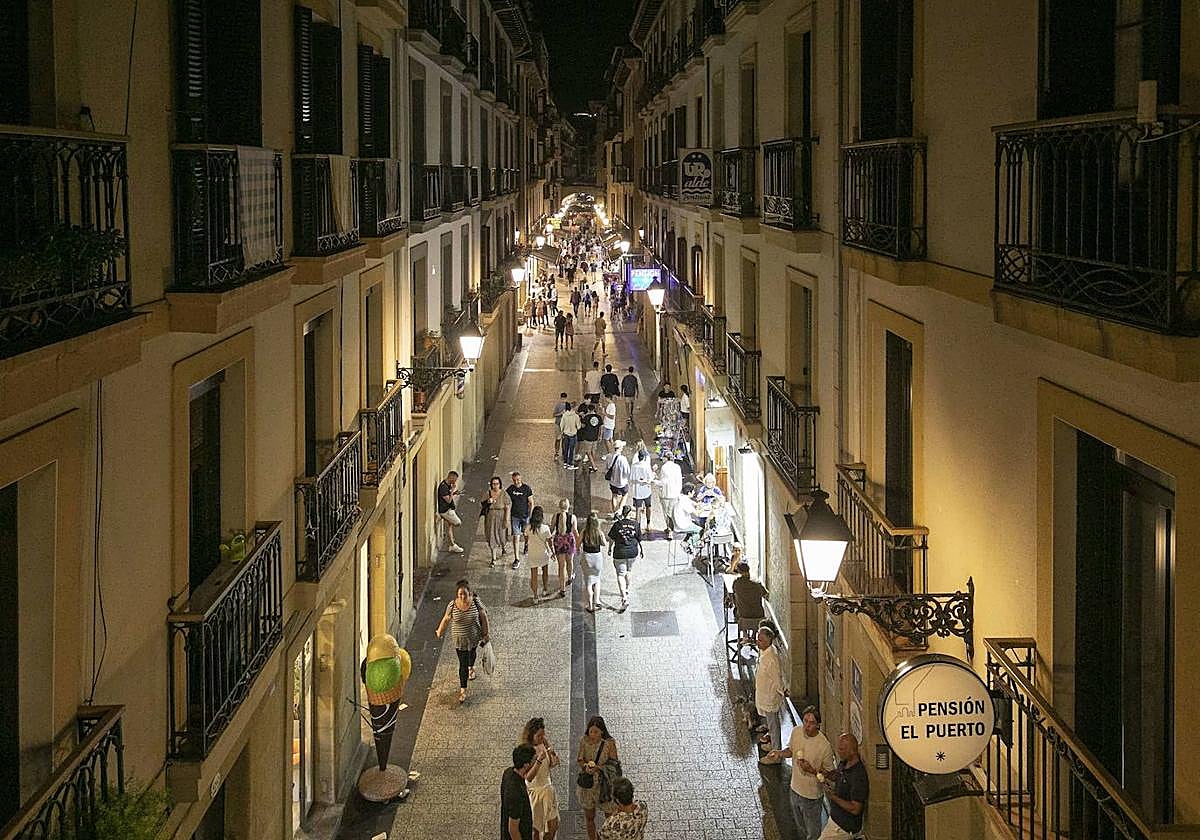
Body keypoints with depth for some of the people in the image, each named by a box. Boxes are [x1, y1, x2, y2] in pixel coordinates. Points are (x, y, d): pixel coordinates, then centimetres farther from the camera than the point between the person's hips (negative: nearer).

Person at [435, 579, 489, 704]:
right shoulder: (452, 606, -21)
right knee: (463, 664, -2)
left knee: (472, 653, 31)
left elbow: (483, 616, -6)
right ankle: (463, 689, 10)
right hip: (459, 640, -2)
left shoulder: (475, 602, -20)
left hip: (474, 637, 2)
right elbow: (446, 620, -4)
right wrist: (439, 632, 8)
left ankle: (471, 667, 64)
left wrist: (486, 633, -1)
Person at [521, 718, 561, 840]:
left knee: (553, 825, 10)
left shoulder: (544, 744, -6)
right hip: (534, 792, -5)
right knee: (535, 829, 10)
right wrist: (539, 760, -39)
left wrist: (553, 754, -15)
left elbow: (551, 766, 7)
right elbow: (528, 778, -28)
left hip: (547, 789, 5)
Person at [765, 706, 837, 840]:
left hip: (812, 796, -6)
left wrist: (812, 770, -31)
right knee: (800, 826, 28)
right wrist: (780, 753, -11)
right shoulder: (796, 732, -12)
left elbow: (829, 773, -15)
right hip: (795, 789, 6)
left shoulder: (825, 746, -28)